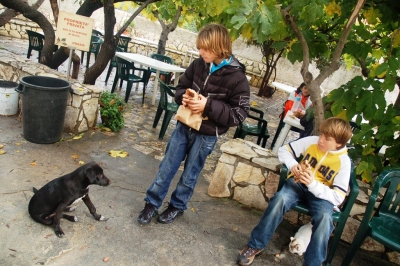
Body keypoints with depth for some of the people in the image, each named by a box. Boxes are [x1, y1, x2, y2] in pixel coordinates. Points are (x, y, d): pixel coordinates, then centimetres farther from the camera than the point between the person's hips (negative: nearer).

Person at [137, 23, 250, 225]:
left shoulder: (237, 78, -18)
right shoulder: (199, 64, -4)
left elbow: (239, 114, -17)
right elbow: (182, 85, 11)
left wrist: (208, 106, -27)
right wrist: (183, 97, -13)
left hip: (206, 135, -4)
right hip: (184, 125, 4)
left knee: (190, 174, 13)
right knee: (167, 167, 12)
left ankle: (177, 206, 37)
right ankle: (152, 203, 30)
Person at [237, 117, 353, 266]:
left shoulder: (344, 162, -10)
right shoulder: (312, 141, -5)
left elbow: (338, 197, -13)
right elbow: (284, 150, 3)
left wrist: (313, 184, -28)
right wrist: (292, 164, -18)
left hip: (321, 193, -1)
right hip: (298, 183, 1)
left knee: (324, 218, -35)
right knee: (280, 198, -32)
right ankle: (255, 245, -19)